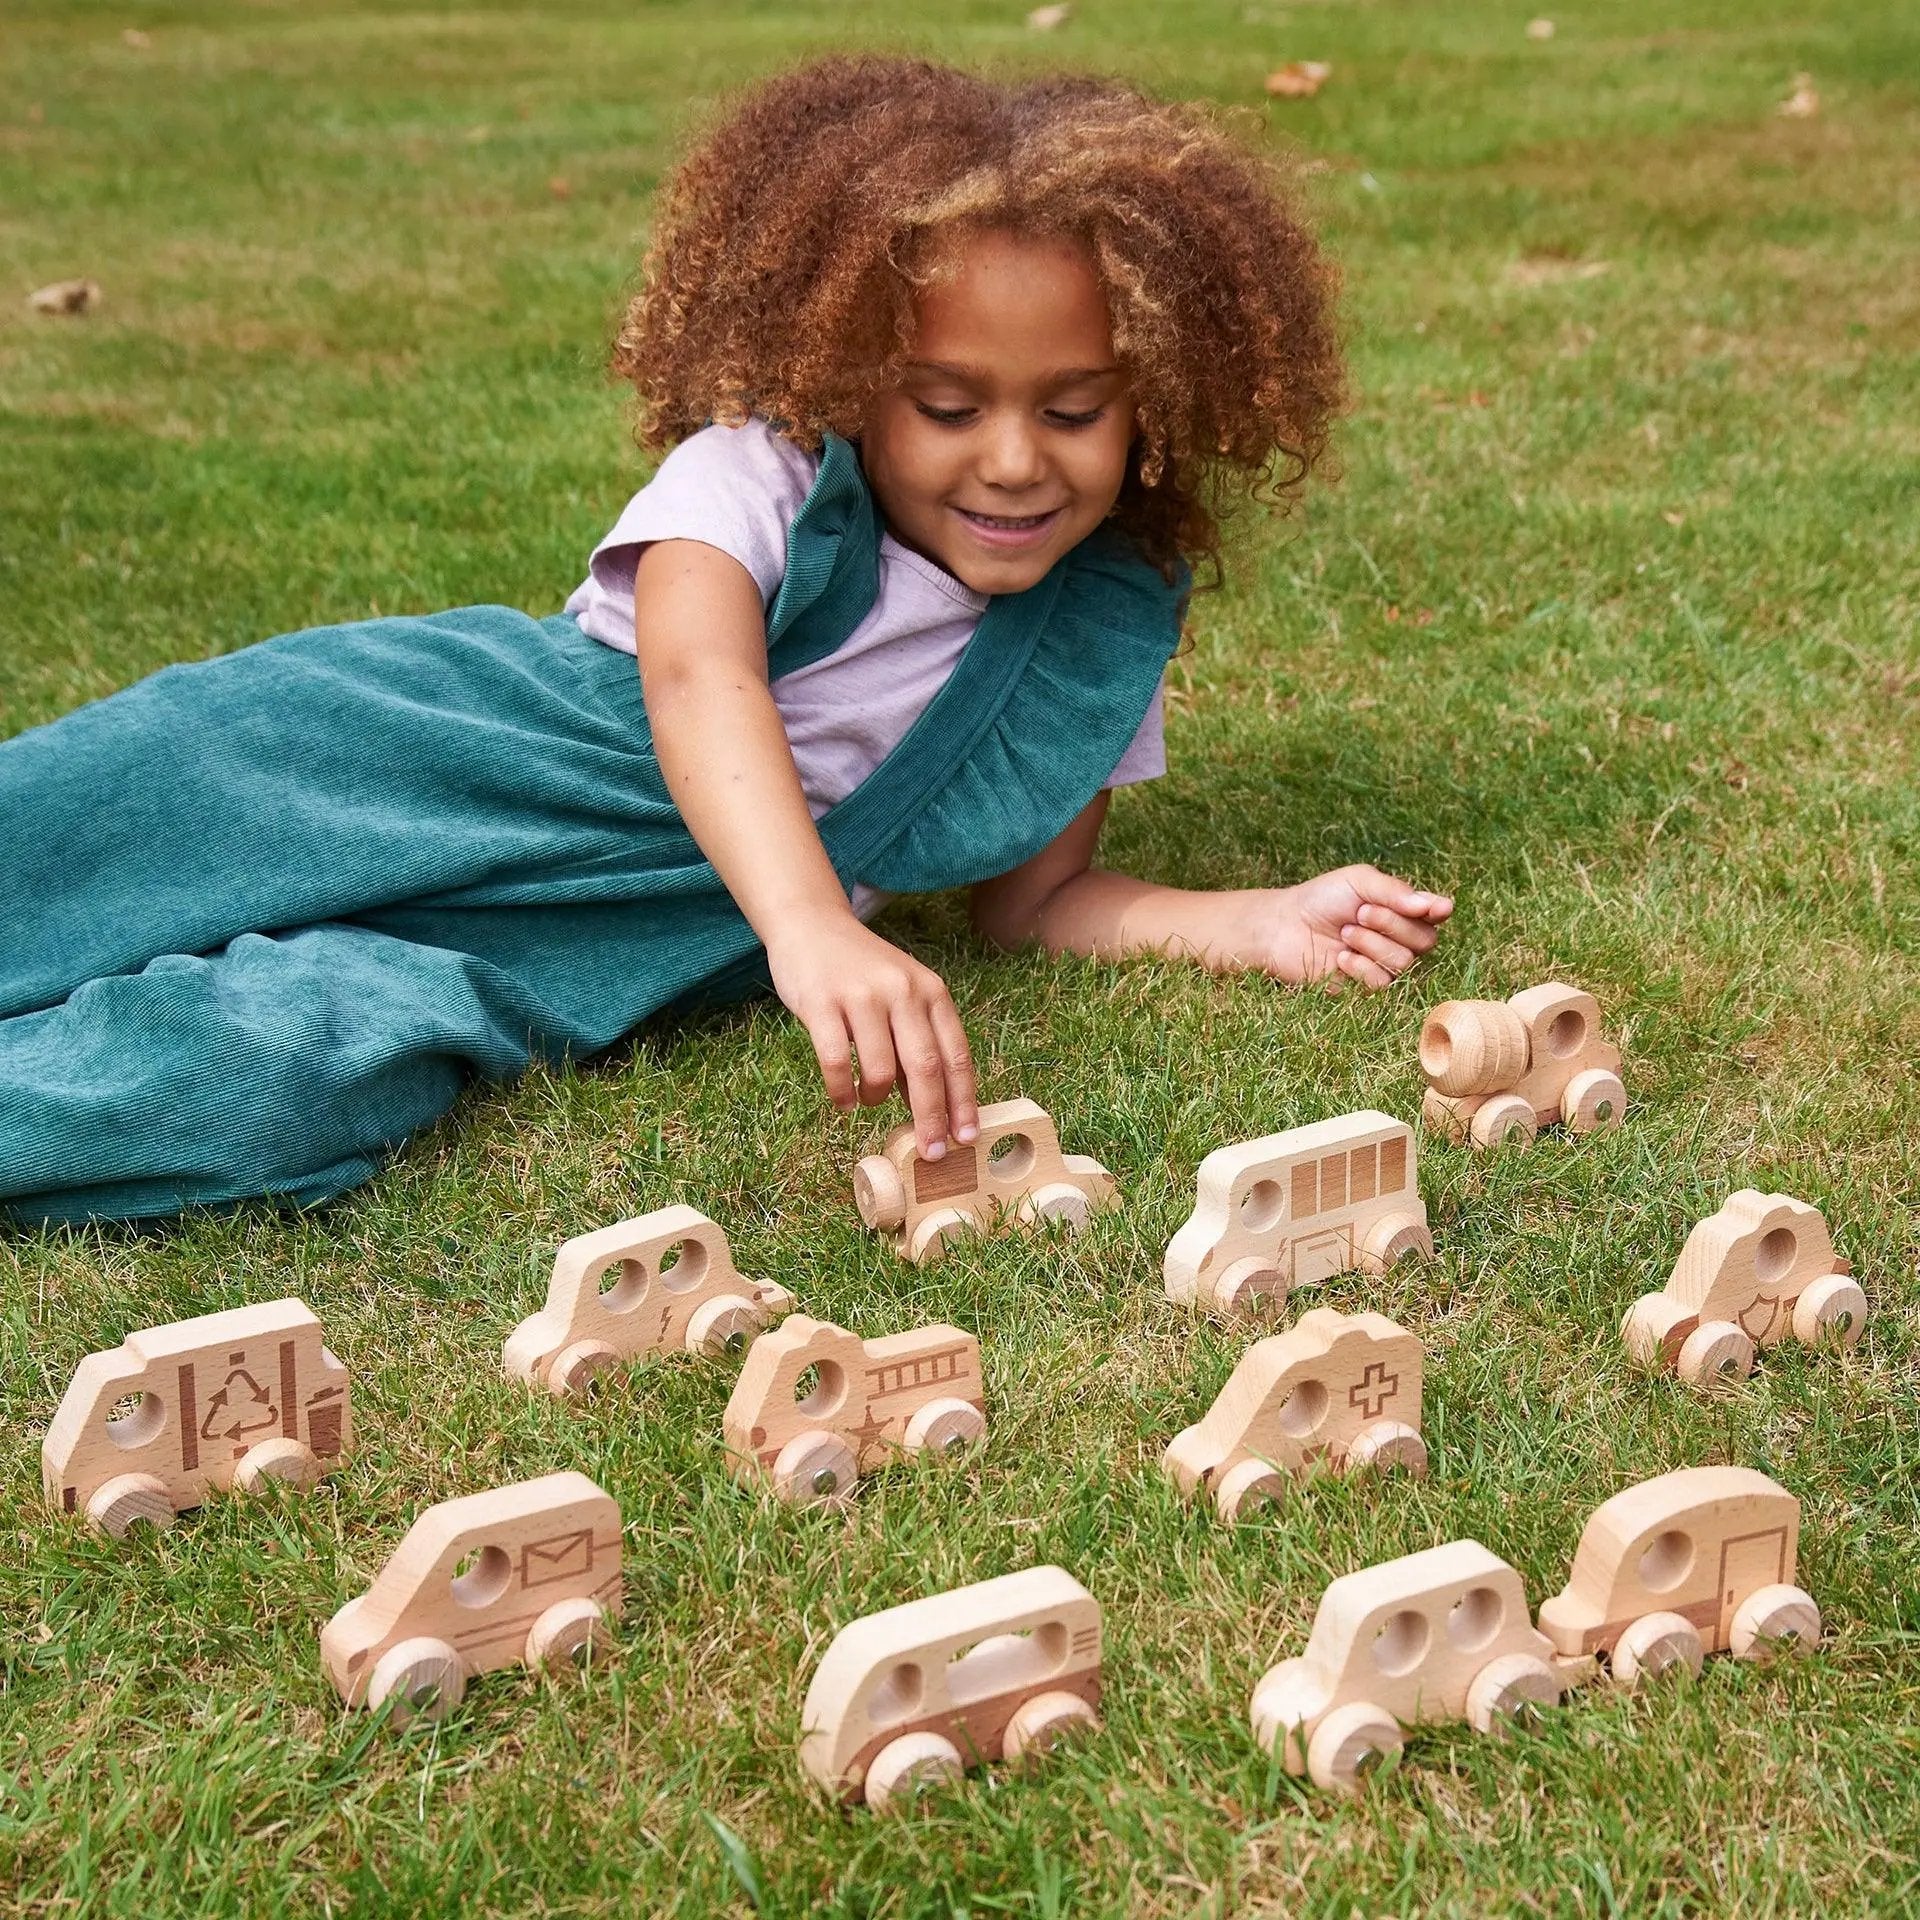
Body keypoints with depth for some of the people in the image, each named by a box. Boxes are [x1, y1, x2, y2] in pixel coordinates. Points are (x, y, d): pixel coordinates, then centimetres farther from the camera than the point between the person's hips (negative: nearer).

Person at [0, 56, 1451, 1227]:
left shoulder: (1111, 636, 2)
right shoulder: (760, 470, -10)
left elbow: (1031, 896, 13)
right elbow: (696, 673, -30)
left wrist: (1267, 924, -3)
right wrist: (814, 924, -49)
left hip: (583, 948, 1)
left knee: (273, 1080, -31)